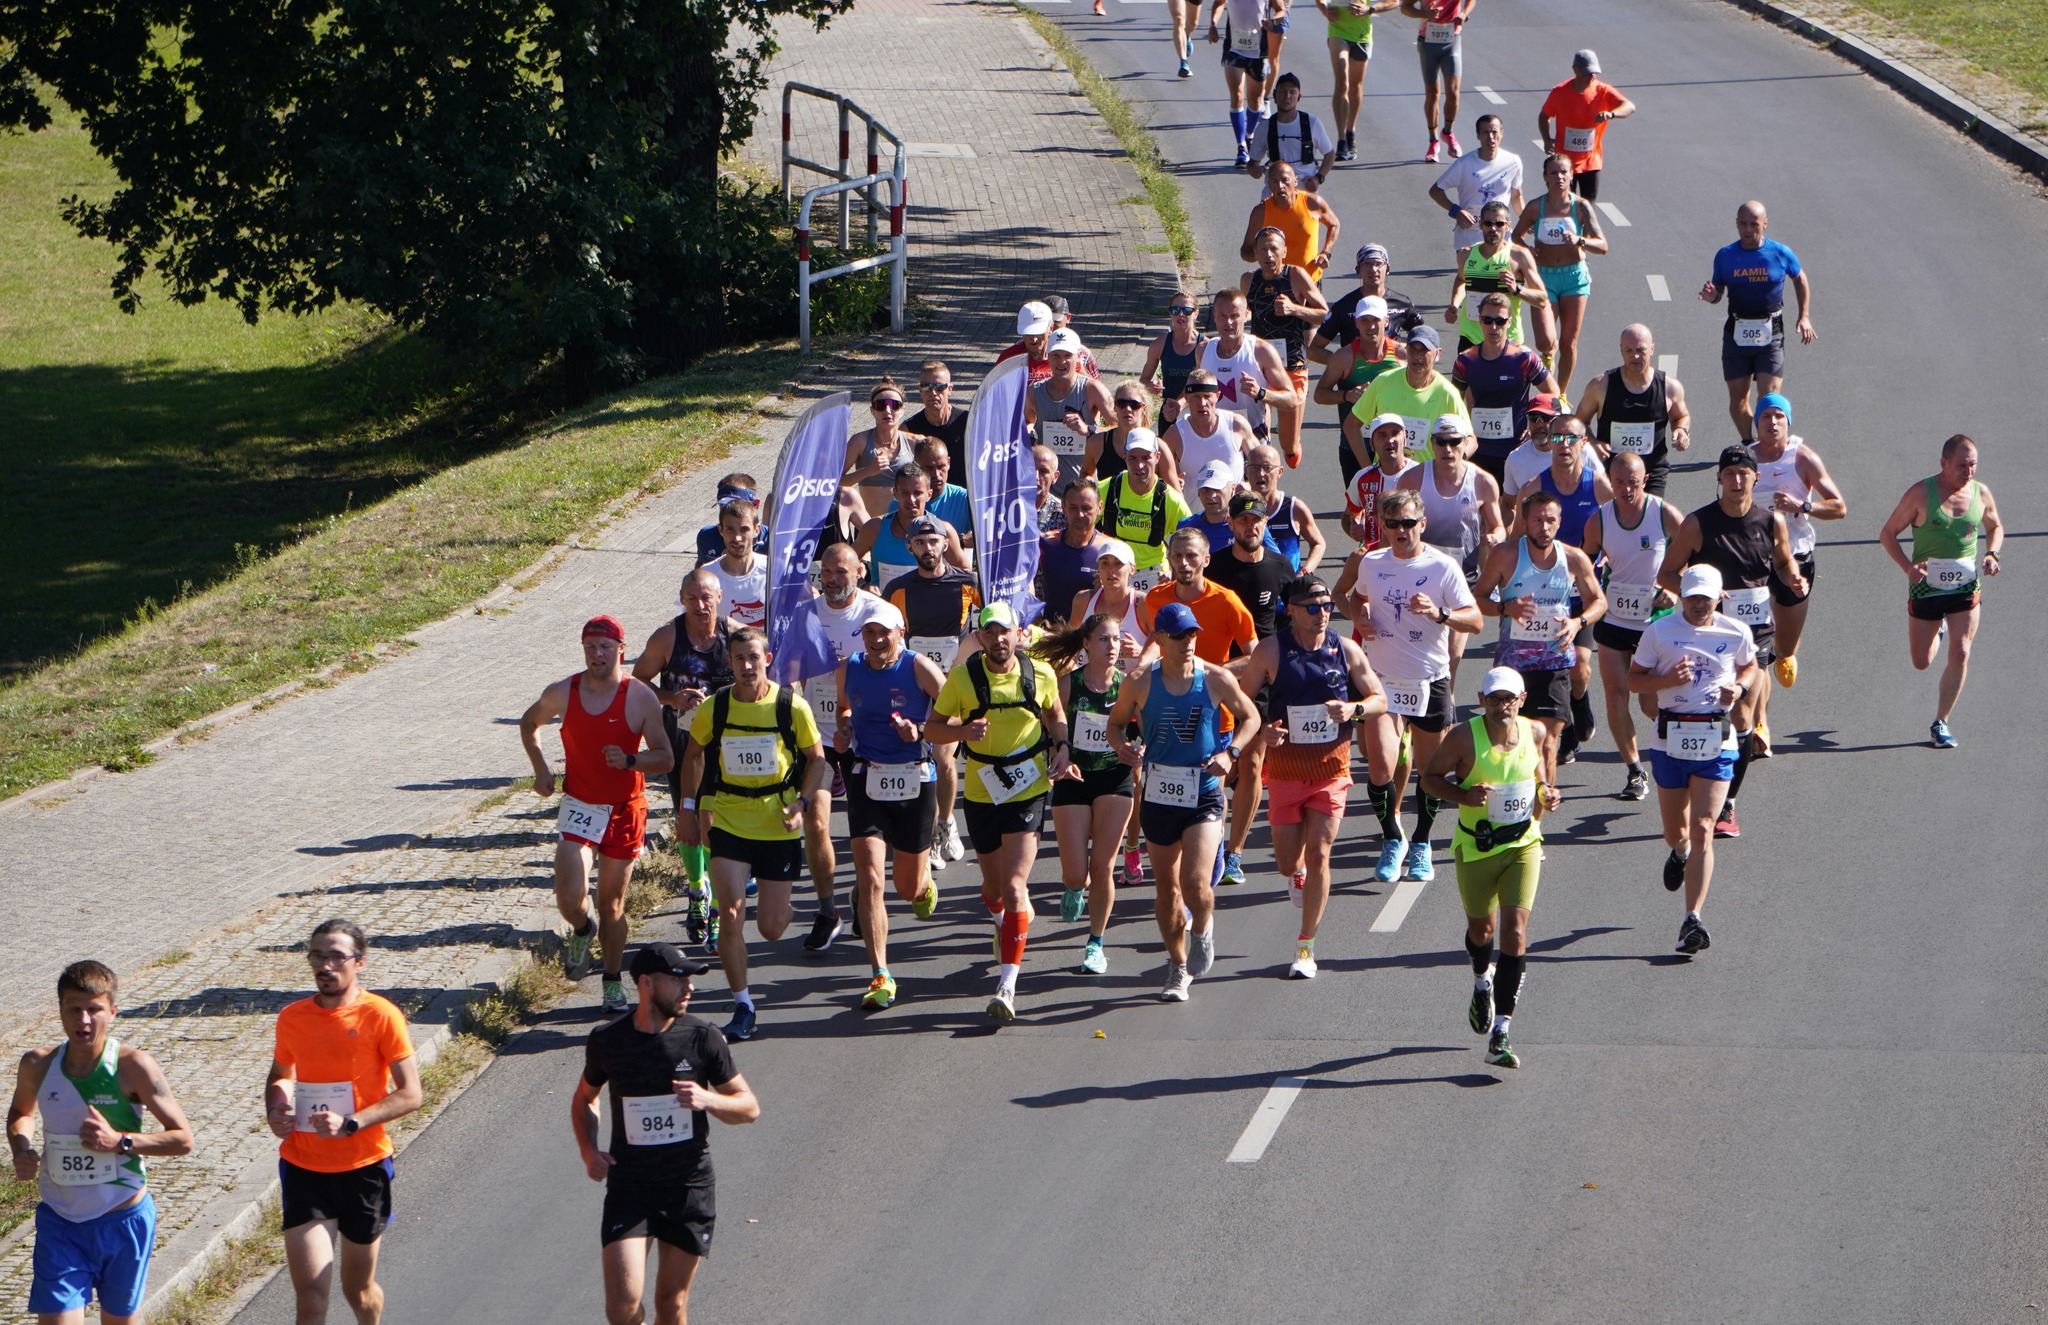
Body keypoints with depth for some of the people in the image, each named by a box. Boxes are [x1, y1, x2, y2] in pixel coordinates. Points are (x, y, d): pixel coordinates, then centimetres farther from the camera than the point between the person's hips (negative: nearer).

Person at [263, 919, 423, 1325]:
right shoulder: (292, 1018, 4)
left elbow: (410, 1094, -12)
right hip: (303, 1169, 2)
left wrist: (350, 1123, -23)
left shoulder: (380, 1016, -10)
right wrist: (274, 1110, 0)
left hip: (362, 1169, -2)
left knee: (359, 1291, 13)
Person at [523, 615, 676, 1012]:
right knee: (570, 898, -15)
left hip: (625, 811, -1)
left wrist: (630, 761, -26)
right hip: (578, 807, 1)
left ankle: (612, 980, 25)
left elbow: (666, 758, -7)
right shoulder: (562, 694, -5)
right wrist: (540, 770, 5)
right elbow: (528, 723, 17)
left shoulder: (640, 697, -10)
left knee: (612, 902, 8)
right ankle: (582, 930, 20)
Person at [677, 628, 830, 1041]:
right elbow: (695, 754, 13)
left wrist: (800, 804, -9)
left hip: (779, 826, 0)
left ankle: (778, 908, 45)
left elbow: (816, 758, 3)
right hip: (728, 822, 0)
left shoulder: (791, 705, -8)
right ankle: (743, 1008, -1)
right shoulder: (713, 709, -5)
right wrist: (691, 804, 8)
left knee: (771, 929, 6)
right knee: (730, 917, -12)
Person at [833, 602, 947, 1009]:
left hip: (914, 781, -2)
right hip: (866, 781, 2)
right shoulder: (847, 671, 1)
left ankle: (925, 881, 52)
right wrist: (843, 730, 1)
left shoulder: (919, 668, -10)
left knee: (908, 887, 11)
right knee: (870, 879, -14)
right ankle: (881, 977, -9)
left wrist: (922, 731, -21)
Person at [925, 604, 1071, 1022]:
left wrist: (1061, 745, -2)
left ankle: (1007, 985, -16)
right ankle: (1005, 924, 56)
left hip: (1029, 791, -2)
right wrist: (963, 731, -21)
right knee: (994, 883, 17)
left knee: (1014, 885, -15)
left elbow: (1055, 713, 16)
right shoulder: (962, 678, -8)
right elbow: (933, 727, 0)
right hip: (981, 794, 2)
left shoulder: (1040, 674, -4)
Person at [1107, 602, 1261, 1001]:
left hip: (1204, 794, -2)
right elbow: (1116, 723, 10)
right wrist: (1123, 747, -12)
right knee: (1167, 887, 11)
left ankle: (1202, 928, 18)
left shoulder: (1217, 679, -6)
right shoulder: (1139, 683, -4)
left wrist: (1230, 752, -8)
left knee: (1196, 884, -16)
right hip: (1158, 795, 2)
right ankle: (1178, 967, 29)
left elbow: (1250, 717, 8)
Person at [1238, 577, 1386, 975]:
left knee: (1318, 855, -7)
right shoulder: (1271, 651, -7)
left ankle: (1306, 946, 4)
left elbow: (1380, 700, 5)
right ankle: (1298, 874, 43)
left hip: (1332, 769, 0)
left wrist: (1354, 709, -17)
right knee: (1288, 862, 4)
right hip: (1285, 770, 0)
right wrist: (1262, 730, -18)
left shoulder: (1346, 651, -2)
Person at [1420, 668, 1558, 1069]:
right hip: (1476, 847, -1)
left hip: (1523, 845, 1)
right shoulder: (1464, 737, -11)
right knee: (1482, 928, 13)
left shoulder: (1534, 733, 0)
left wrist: (1545, 796, -3)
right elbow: (1430, 777, -2)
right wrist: (1463, 796, -20)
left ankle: (1500, 1036, -13)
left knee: (1515, 929, -12)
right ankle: (1482, 982, 53)